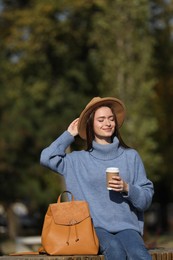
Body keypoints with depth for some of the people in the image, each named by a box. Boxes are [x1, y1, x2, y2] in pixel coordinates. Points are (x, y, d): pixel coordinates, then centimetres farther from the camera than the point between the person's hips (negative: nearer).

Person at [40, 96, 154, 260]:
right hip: (94, 226, -1)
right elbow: (47, 158, 0)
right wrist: (69, 134, 13)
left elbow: (146, 198, 13)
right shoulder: (79, 160, 15)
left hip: (126, 226, 1)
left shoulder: (130, 156, 14)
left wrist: (127, 188, -8)